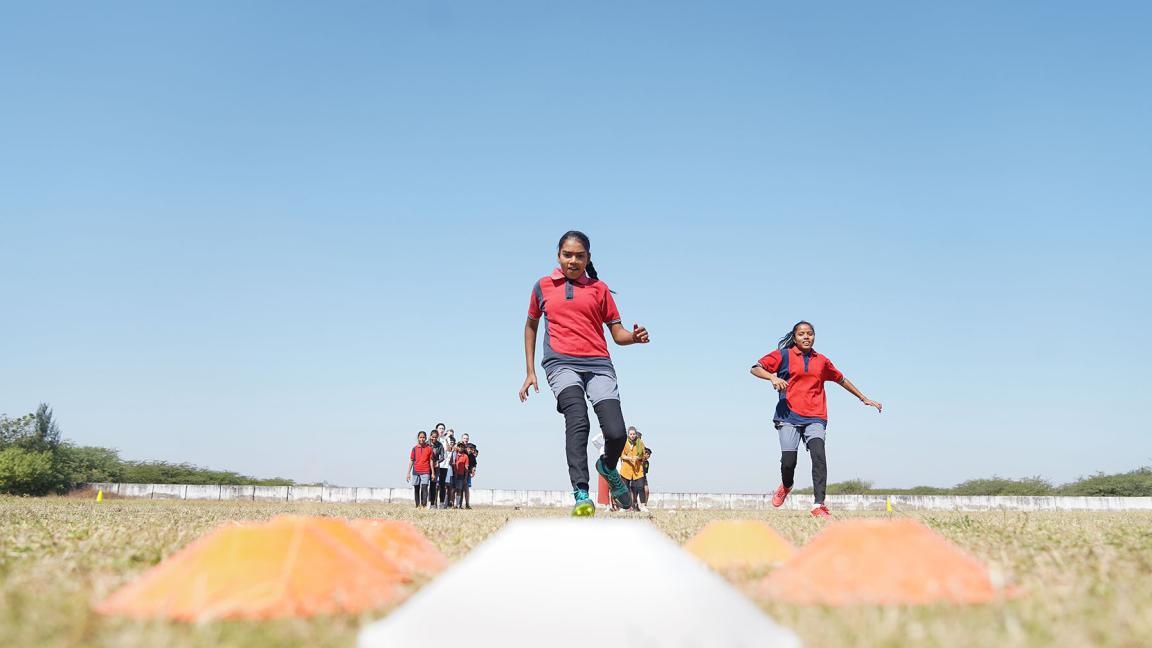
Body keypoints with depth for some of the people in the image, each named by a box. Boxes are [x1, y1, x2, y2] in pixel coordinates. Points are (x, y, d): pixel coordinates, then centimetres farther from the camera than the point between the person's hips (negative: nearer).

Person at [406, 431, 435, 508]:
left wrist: (432, 473, 3)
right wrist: (408, 473, 7)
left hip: (425, 472, -2)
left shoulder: (429, 448, 4)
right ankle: (417, 505, 11)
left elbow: (431, 461, 7)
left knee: (424, 488, -14)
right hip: (416, 472, 2)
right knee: (416, 489, 4)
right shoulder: (414, 448, 7)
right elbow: (411, 461, 11)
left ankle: (424, 505, -18)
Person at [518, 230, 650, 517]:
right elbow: (531, 326, 27)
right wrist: (530, 372, 21)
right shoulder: (543, 286, 16)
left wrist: (634, 336, -8)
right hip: (561, 363, -1)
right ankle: (581, 495, -36)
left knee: (616, 433, -13)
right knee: (578, 420, -29)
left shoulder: (599, 288, 17)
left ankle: (608, 467, 23)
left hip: (598, 364, 2)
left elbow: (617, 334, 16)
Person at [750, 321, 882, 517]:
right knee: (788, 460, -10)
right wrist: (772, 377, -19)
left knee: (819, 455, -20)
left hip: (815, 418, 2)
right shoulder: (784, 355, 8)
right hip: (789, 416, -2)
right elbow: (755, 368, 0)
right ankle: (786, 486, 26)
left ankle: (818, 505, -22)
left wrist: (863, 398, 35)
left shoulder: (822, 361, 17)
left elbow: (841, 380, 31)